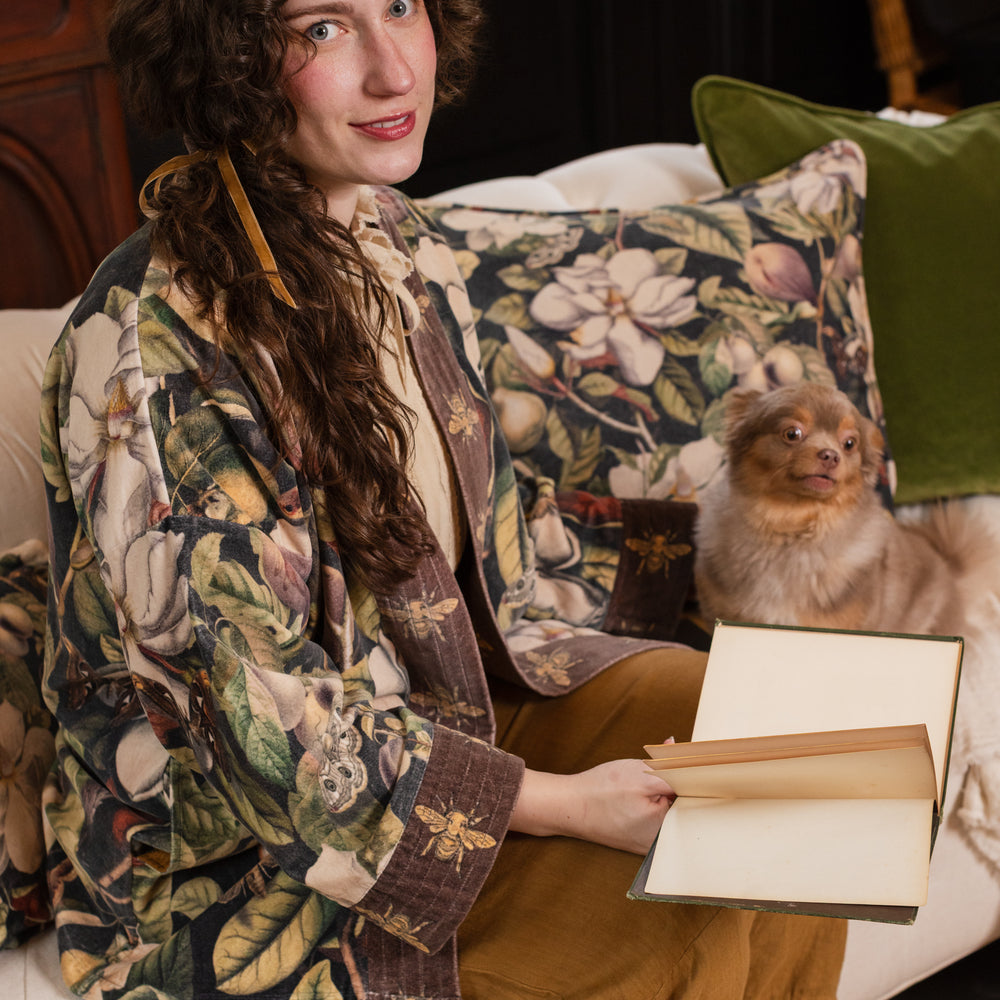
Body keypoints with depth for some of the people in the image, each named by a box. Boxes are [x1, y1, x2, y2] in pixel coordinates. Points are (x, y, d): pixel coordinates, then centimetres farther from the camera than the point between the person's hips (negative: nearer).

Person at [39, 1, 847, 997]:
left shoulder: (399, 244, 0)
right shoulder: (151, 346, -27)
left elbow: (483, 573, 8)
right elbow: (267, 722, -24)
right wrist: (562, 804, -22)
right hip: (248, 854, -7)